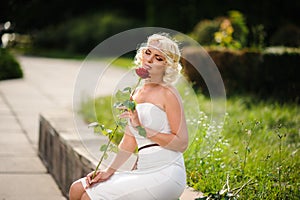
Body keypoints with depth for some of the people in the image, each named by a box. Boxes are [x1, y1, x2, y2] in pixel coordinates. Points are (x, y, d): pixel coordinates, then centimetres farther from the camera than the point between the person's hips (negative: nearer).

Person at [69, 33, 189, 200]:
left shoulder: (168, 94, -7)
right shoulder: (136, 95, 15)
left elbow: (182, 143, -12)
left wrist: (142, 128, -17)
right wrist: (109, 171, 4)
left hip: (165, 174, -7)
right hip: (143, 172, 7)